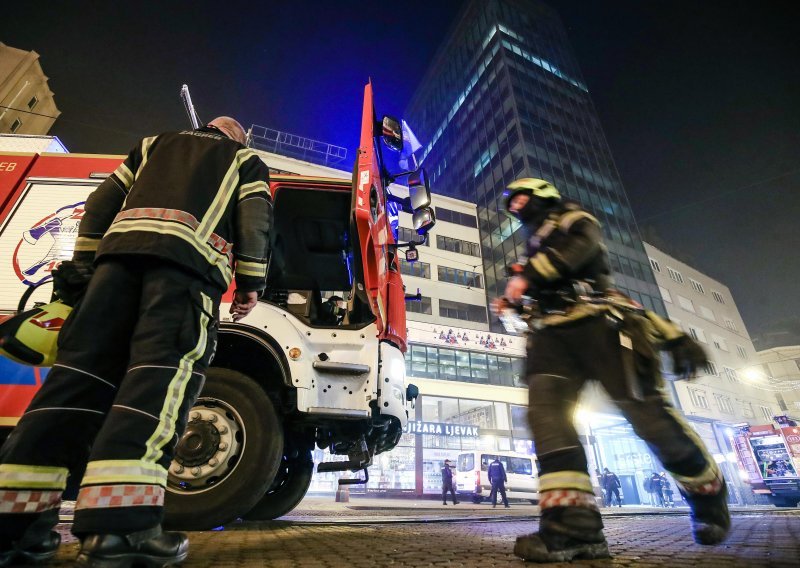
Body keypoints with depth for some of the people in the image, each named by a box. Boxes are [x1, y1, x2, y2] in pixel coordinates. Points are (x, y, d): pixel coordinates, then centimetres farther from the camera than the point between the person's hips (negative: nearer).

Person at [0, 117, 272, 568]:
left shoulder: (154, 144, 37)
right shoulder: (246, 160, 26)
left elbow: (102, 202, 27)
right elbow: (255, 221, 8)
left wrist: (84, 261, 25)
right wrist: (250, 285, 6)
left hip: (121, 247, 5)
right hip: (190, 257, -4)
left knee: (82, 367, 1)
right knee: (162, 374, -16)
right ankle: (119, 527, -26)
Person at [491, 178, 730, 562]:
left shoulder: (574, 220, 13)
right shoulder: (534, 249, 34)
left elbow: (578, 246, -13)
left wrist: (526, 276, -20)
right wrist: (510, 303, 12)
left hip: (595, 324, -6)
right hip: (551, 335, 6)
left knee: (645, 412, -6)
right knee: (545, 410, -18)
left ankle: (708, 491, 21)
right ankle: (574, 523, -23)